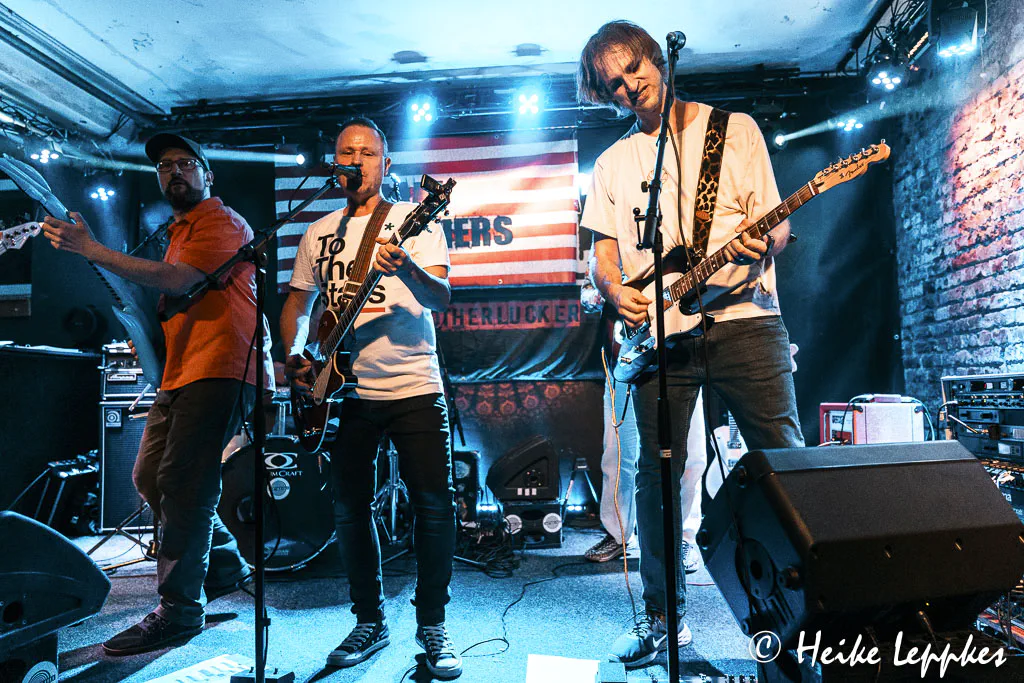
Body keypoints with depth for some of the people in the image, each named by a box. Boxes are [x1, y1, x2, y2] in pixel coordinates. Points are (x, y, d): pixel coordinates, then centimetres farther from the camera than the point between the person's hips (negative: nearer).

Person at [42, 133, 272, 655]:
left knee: (182, 485, -13)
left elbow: (176, 280, -19)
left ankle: (178, 610, -4)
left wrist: (91, 250, -17)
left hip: (220, 368, -10)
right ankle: (224, 564, 24)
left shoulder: (222, 222, -3)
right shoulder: (179, 231, 28)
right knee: (149, 477, 11)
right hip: (182, 373, 10)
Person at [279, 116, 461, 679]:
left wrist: (406, 269, -33)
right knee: (349, 510, 8)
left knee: (435, 506, -4)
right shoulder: (318, 234, 13)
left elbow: (442, 298, -13)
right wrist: (293, 356, 3)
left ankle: (432, 625, 15)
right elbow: (297, 303, 21)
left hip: (415, 387, -3)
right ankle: (369, 621, 26)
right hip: (345, 391, 4)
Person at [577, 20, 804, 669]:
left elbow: (775, 223, 6)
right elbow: (603, 251, 15)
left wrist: (762, 246, -17)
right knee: (657, 475, 4)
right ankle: (662, 615, 19)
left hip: (744, 317, -2)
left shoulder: (734, 128, 11)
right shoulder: (613, 163, 18)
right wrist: (615, 290, -6)